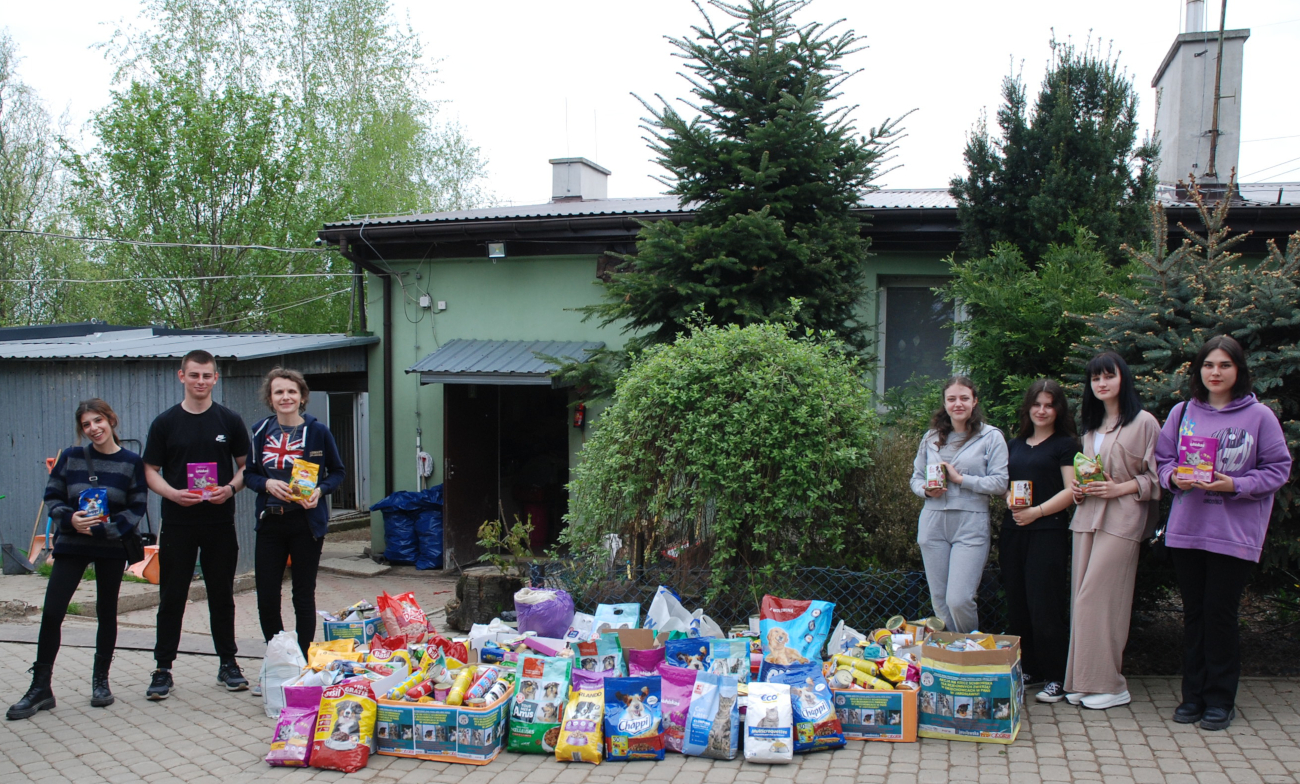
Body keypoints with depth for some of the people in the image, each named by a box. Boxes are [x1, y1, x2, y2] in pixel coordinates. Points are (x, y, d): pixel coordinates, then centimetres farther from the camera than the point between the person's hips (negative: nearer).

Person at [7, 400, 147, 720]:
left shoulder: (131, 462, -4)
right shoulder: (70, 457, 1)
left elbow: (136, 509, -6)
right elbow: (52, 497, 3)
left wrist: (102, 527, -18)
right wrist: (70, 518, -16)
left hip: (112, 548, -1)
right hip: (71, 545, 1)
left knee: (106, 612, 8)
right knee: (51, 612, -6)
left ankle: (101, 681, 23)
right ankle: (40, 688, 5)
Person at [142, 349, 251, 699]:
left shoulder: (230, 421, 4)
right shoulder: (165, 422, 3)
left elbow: (245, 466, 8)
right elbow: (150, 471, 4)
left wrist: (230, 488, -12)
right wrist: (172, 493, -15)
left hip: (220, 522, 1)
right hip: (177, 523, 0)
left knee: (222, 595, 9)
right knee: (171, 597, 4)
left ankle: (228, 664, 20)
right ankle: (163, 669, 14)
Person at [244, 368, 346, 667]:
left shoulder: (318, 432, -4)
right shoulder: (260, 432, 4)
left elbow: (337, 472, 4)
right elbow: (249, 474, 10)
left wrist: (319, 490, -15)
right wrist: (267, 484, -11)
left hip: (306, 522, -3)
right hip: (270, 523, 3)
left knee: (304, 597, 6)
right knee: (266, 598, 3)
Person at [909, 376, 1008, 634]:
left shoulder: (991, 437, 1)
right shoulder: (931, 437, 13)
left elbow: (1000, 483, -6)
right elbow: (916, 476, 17)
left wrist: (960, 479, -13)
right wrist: (926, 490, -4)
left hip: (970, 525, -4)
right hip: (933, 523, 4)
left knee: (959, 600, -11)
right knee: (939, 600, 8)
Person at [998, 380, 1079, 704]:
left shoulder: (1065, 444, 1)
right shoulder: (1015, 444, 17)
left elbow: (1072, 491, -7)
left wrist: (1037, 511, -17)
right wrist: (1010, 501, -2)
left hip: (1048, 531, -6)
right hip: (1013, 530, 6)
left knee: (1045, 605, -8)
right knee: (1018, 603, 7)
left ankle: (1055, 677, 0)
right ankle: (1029, 668, 18)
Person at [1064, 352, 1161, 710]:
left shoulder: (1143, 422, -3)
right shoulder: (1091, 425, 19)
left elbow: (1155, 477, -4)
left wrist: (1119, 488, -17)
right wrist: (1078, 488, 8)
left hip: (1121, 519, -7)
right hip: (1087, 515, 7)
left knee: (1097, 597, -10)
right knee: (1081, 597, 4)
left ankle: (1108, 684, 0)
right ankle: (1083, 681, 11)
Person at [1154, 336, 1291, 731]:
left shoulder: (1259, 416, -3)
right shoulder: (1182, 413, 6)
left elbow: (1277, 469, -2)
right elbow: (1163, 459, 12)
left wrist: (1235, 485, -15)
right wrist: (1175, 477, -9)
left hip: (1235, 533, -3)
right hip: (1186, 529, 3)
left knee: (1220, 614, 1)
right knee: (1193, 613, 11)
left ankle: (1220, 699, 15)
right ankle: (1194, 694, 21)